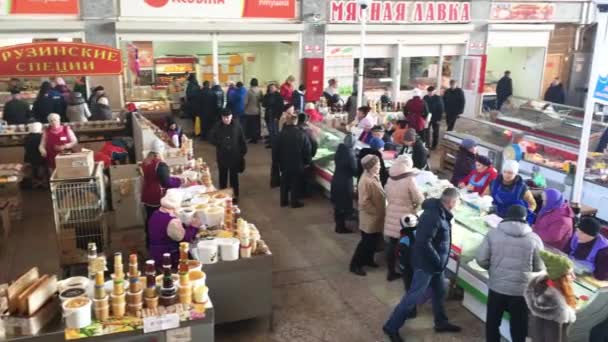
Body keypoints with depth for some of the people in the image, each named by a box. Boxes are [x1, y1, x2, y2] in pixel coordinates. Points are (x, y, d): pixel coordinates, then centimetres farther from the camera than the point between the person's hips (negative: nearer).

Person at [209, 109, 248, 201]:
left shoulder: (237, 125, -7)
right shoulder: (217, 126, -4)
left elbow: (242, 139, 0)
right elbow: (211, 140, -3)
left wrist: (243, 151, -1)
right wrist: (220, 143, -20)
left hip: (234, 155, -1)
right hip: (222, 155, 1)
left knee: (234, 176, 8)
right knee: (223, 176, 12)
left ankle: (235, 195, 20)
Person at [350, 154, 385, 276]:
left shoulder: (374, 177, 4)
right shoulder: (365, 181, -27)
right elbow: (364, 202, -27)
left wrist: (381, 211, 10)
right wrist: (376, 211, -18)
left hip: (376, 217, 9)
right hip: (369, 218, -9)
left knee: (374, 240, 20)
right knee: (366, 242, 1)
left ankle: (368, 259, 38)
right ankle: (355, 265, 14)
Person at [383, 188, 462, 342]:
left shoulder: (441, 212, 3)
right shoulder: (432, 216, -28)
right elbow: (423, 243, -31)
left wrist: (440, 261, 9)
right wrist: (438, 261, -21)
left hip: (435, 263, 9)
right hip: (426, 263, -9)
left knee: (439, 292, 22)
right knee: (414, 296, -2)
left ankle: (441, 322, 42)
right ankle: (391, 327, 8)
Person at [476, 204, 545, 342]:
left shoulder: (493, 233, -6)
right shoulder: (534, 238, -6)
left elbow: (481, 260, -6)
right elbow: (539, 268, 0)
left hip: (497, 287, 0)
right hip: (522, 290, 0)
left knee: (493, 322, 18)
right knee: (518, 325, 15)